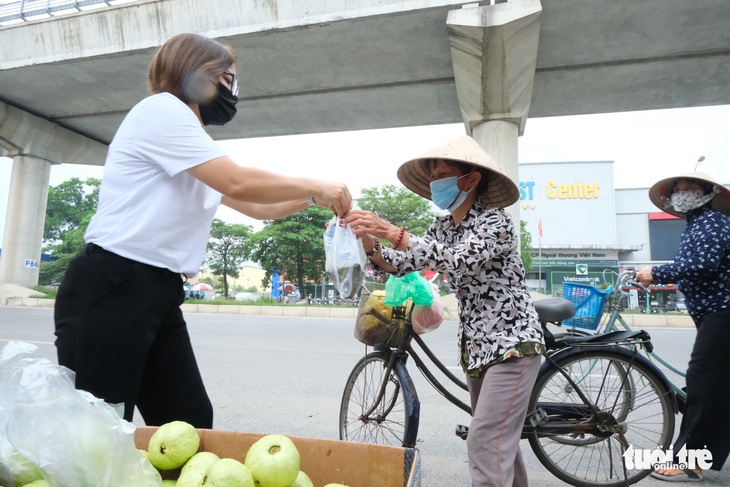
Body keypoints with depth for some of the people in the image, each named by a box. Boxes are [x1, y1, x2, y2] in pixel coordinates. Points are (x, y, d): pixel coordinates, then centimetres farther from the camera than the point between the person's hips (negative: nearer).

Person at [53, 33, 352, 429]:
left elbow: (255, 207, 22)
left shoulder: (198, 156, 22)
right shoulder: (161, 108, -8)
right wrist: (313, 186, -7)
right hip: (109, 291, -9)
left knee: (190, 424, 8)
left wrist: (311, 197, 10)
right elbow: (238, 184, -19)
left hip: (160, 294, 9)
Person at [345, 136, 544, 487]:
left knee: (485, 442, -11)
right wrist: (368, 238, -18)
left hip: (512, 343, -7)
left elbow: (456, 261, -32)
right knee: (501, 440, 17)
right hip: (475, 345, 8)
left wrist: (389, 231, -36)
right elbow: (400, 265, 0)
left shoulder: (495, 220, -15)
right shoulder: (443, 227, 7)